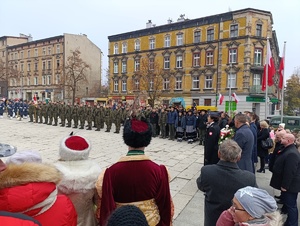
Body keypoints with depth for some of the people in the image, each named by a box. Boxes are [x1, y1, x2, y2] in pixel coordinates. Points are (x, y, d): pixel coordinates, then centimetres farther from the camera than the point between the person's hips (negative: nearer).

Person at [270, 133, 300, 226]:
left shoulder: (291, 154, -28)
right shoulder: (288, 150, 9)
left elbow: (290, 172, -29)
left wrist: (285, 185, -23)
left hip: (290, 185, -11)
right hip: (286, 184, 11)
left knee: (291, 205, 1)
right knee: (287, 202, 24)